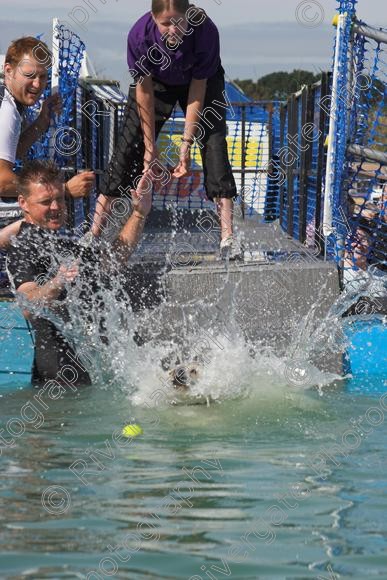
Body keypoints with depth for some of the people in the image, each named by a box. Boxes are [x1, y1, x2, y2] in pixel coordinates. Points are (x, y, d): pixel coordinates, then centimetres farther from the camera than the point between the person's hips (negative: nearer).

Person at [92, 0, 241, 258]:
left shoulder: (205, 30, -36)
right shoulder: (140, 34, -33)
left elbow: (197, 90, -27)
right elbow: (145, 92, -23)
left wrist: (186, 144, -27)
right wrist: (150, 148, -20)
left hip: (202, 81, -1)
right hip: (157, 81, 1)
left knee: (214, 142, -19)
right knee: (128, 147, -6)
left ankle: (228, 237, -21)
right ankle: (94, 234, -2)